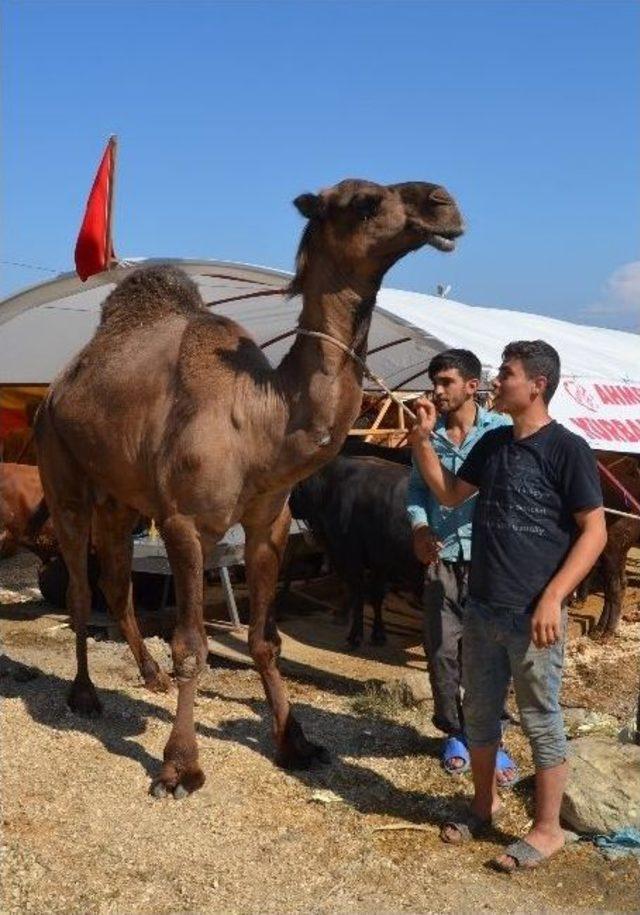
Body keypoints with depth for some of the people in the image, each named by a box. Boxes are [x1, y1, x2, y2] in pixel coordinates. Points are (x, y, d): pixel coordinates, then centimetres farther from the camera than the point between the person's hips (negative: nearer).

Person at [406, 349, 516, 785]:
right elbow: (418, 487, 12)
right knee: (443, 651, 8)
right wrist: (419, 525, -4)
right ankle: (455, 732, 26)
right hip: (443, 560, 3)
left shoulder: (501, 431, -5)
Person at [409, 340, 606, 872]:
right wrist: (423, 441, 6)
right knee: (479, 712, 17)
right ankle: (485, 804, 35)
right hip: (482, 609, 7)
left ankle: (547, 829, 20)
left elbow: (594, 531, -13)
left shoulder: (567, 449, -12)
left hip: (533, 616, -7)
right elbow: (449, 494, 20)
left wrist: (552, 598, -21)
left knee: (541, 721, 5)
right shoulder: (493, 443, 8)